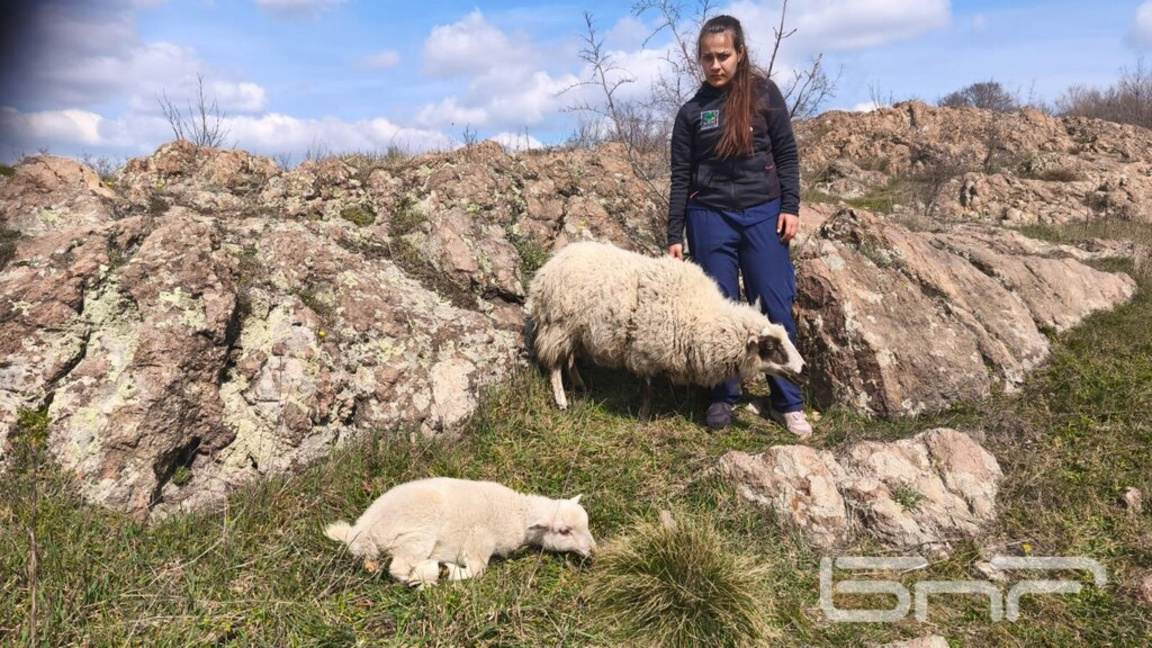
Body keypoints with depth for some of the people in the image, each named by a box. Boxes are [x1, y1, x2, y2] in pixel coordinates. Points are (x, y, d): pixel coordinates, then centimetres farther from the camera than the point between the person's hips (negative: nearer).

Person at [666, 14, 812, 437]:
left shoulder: (764, 93, 3)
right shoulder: (691, 111, 5)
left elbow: (786, 153, 5)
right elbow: (681, 177, 6)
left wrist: (790, 207, -5)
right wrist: (675, 236, 3)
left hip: (763, 213, 0)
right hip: (710, 217, 1)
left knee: (775, 307, -2)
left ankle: (788, 403, 9)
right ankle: (723, 396, 16)